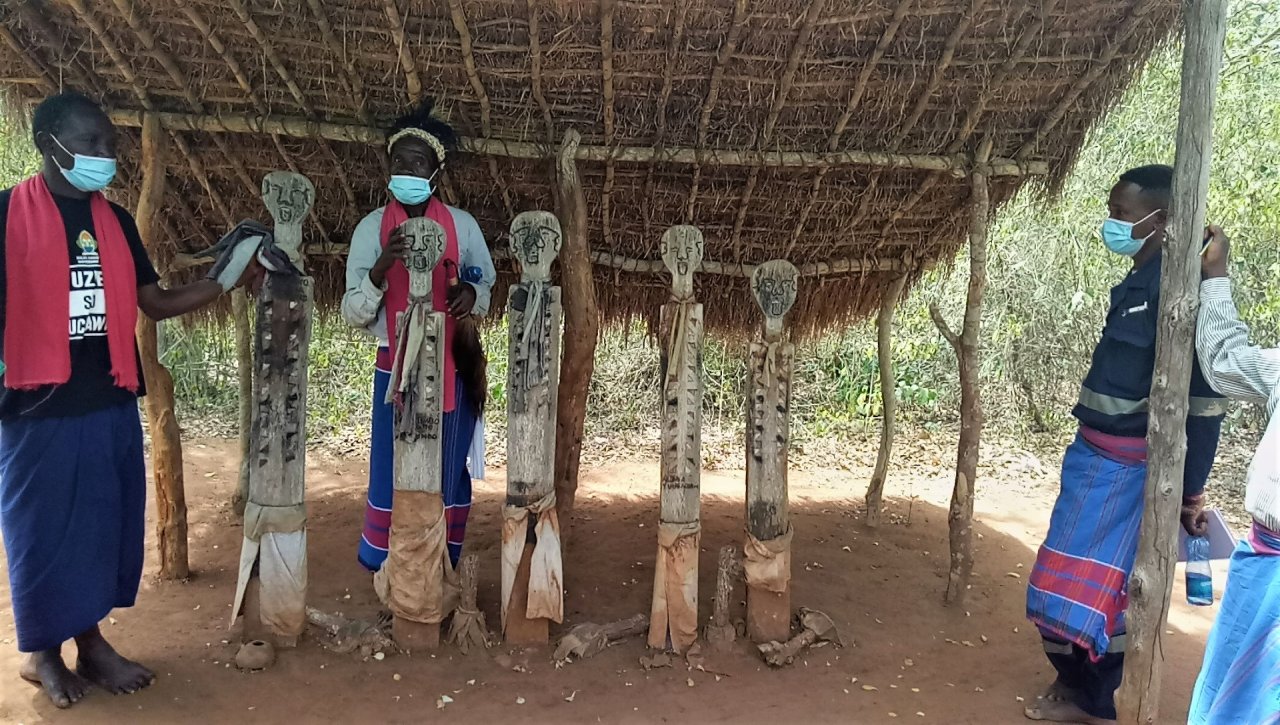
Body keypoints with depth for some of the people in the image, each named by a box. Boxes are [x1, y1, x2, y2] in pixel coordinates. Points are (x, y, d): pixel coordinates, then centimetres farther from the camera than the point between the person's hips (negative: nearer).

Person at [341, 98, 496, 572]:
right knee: (392, 469, 2)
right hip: (396, 365, -1)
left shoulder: (462, 225, 0)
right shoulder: (372, 227, -1)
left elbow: (487, 286, 10)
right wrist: (380, 268, -23)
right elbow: (353, 313, -4)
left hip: (452, 365, 1)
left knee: (448, 468, 8)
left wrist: (470, 295, -14)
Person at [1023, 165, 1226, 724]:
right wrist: (1087, 449, 20)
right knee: (1064, 574, 17)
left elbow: (1203, 396, -20)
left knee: (1091, 582, -1)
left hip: (1129, 463, -9)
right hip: (1093, 452, 9)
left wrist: (1190, 491, -16)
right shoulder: (1136, 283, 10)